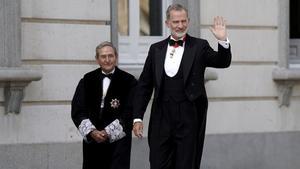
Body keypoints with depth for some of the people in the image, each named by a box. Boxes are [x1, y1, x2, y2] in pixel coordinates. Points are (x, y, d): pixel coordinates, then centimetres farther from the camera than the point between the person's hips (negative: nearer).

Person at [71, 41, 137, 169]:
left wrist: (108, 132, -14)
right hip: (92, 139, 3)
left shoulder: (128, 81, 0)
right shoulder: (87, 80, 9)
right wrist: (91, 132, -13)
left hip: (117, 139, -3)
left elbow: (129, 112, -6)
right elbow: (77, 110, 3)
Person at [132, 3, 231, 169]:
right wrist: (137, 117, 5)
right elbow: (144, 85, 11)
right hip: (162, 118, 2)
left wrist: (223, 40, -26)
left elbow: (222, 62, -8)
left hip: (189, 118, -2)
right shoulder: (156, 49, 9)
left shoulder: (199, 46, 4)